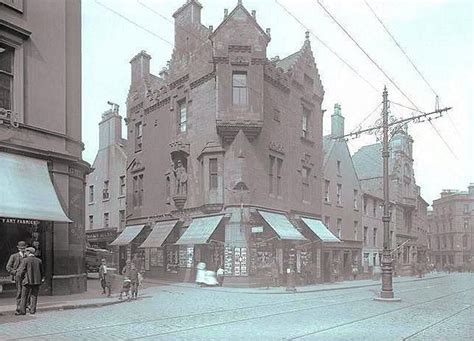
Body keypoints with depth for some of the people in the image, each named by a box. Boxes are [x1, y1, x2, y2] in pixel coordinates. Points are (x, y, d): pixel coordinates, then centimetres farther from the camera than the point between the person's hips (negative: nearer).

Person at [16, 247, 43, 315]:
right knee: (34, 296, 10)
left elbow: (20, 271, -8)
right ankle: (32, 310, 10)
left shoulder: (25, 260, -8)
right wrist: (41, 279, 20)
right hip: (37, 281, 4)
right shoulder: (38, 260, 5)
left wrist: (21, 277, 11)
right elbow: (41, 271, 10)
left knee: (24, 297, 5)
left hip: (27, 281, -4)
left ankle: (22, 310, 7)